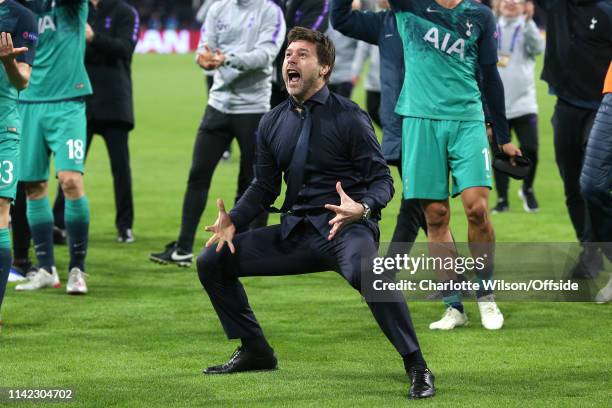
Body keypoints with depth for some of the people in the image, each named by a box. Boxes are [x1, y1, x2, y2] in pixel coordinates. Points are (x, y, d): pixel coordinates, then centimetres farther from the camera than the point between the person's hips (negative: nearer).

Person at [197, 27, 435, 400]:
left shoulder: (349, 118, -7)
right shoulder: (273, 123, 11)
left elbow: (382, 180, -7)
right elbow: (264, 187, 17)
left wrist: (362, 209, -30)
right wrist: (233, 221, 0)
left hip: (343, 228, -7)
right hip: (294, 234, 7)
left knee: (366, 270, -40)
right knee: (212, 261, 3)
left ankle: (417, 368, -29)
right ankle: (255, 351, 18)